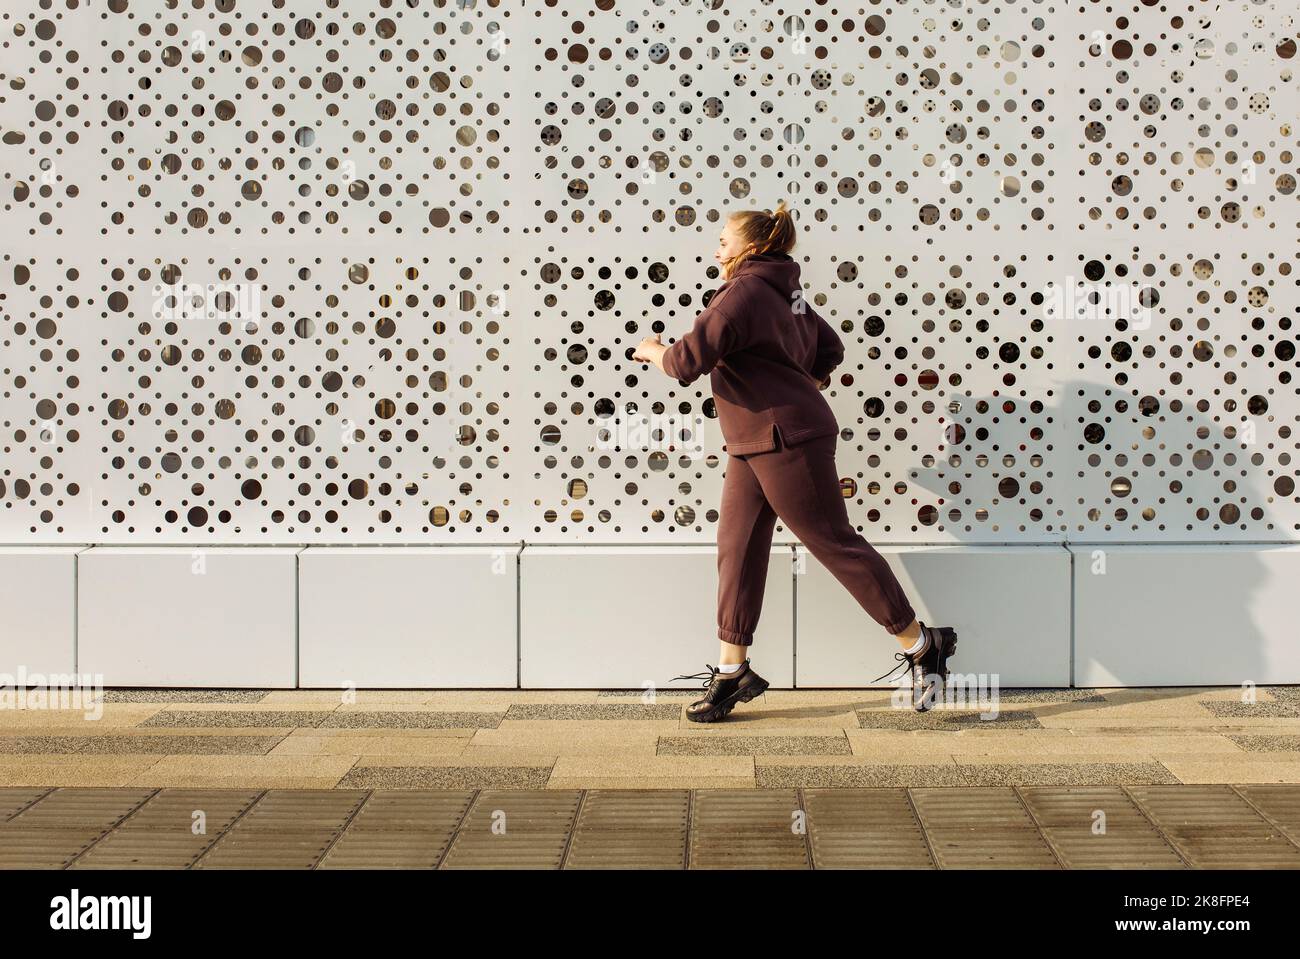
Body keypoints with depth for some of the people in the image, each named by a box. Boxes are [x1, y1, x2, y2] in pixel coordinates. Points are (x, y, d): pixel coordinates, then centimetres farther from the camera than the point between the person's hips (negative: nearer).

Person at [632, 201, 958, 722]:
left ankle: (922, 644, 9)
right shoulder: (784, 292, 14)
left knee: (835, 544, -3)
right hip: (753, 445, 10)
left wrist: (654, 350, -2)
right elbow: (830, 350, 22)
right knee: (737, 549, 8)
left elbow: (689, 360, -21)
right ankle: (731, 673, 12)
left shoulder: (745, 293, -17)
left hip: (788, 441, -10)